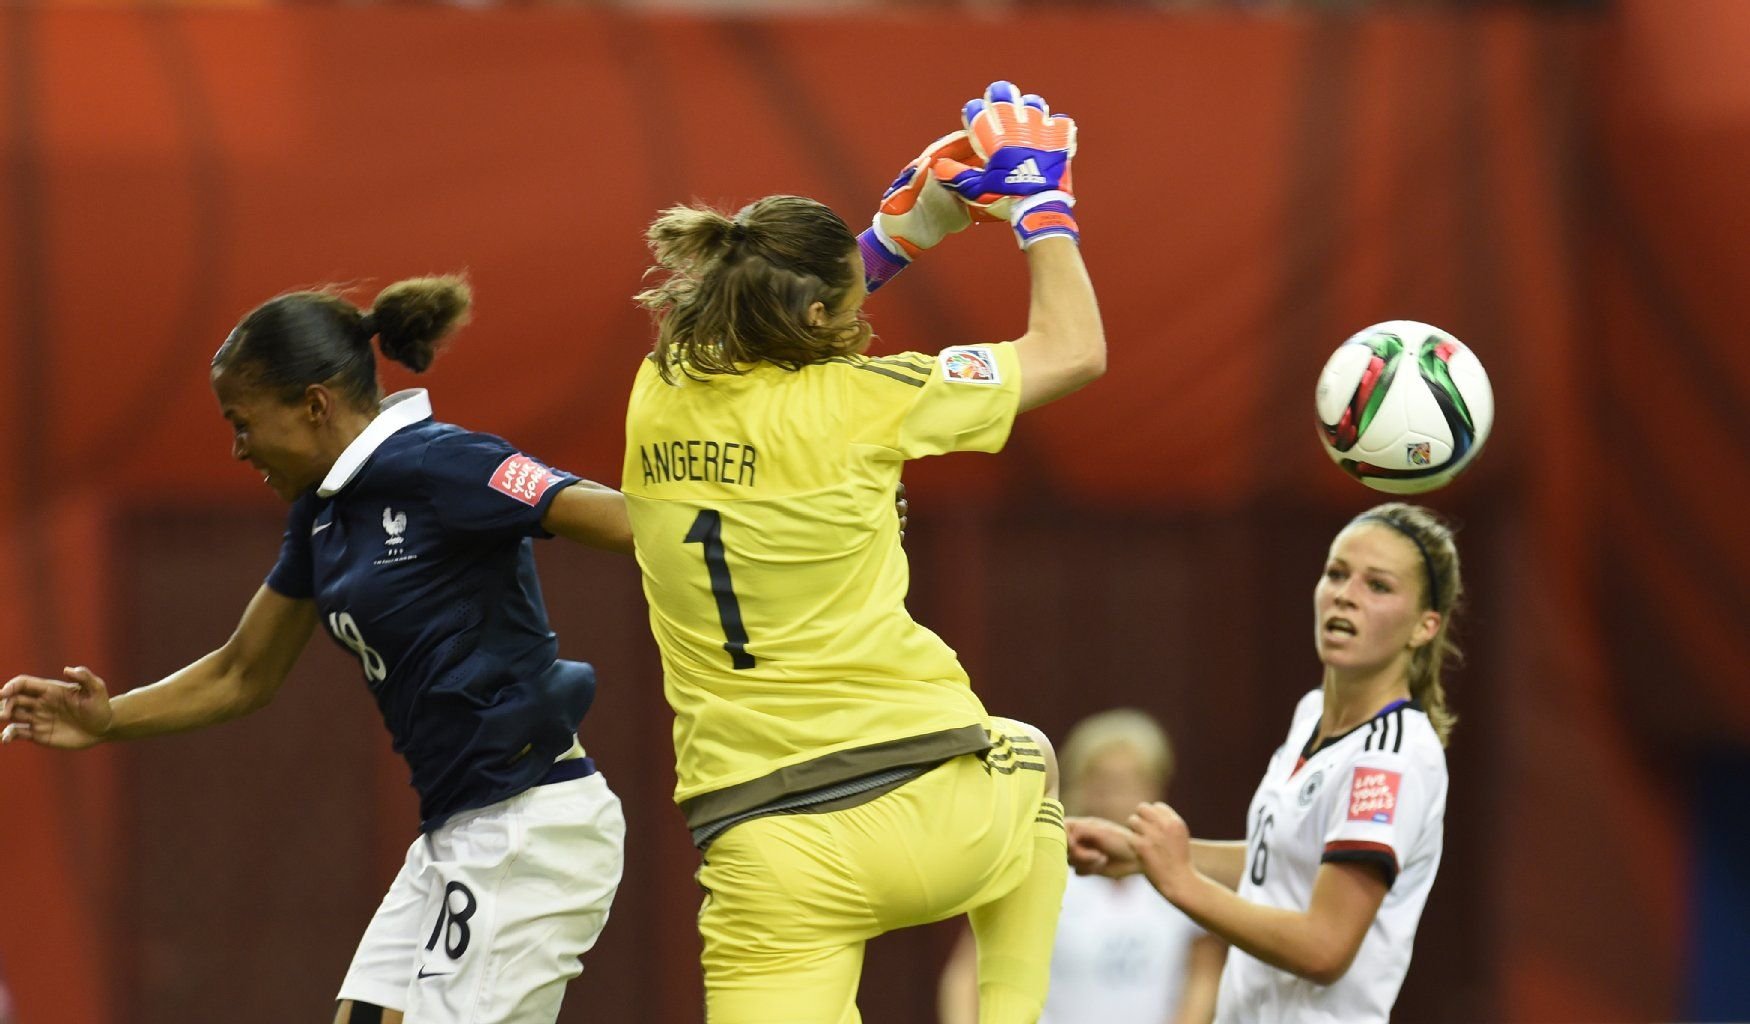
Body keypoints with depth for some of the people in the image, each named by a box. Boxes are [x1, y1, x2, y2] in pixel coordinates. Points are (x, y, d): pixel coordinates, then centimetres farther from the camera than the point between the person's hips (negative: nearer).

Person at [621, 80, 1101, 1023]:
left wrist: (908, 225, 29)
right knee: (1026, 760, 34)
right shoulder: (856, 402, -7)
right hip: (927, 812, -2)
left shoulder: (661, 396, 6)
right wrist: (1037, 203, 18)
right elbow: (1074, 349, 5)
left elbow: (784, 321, 31)